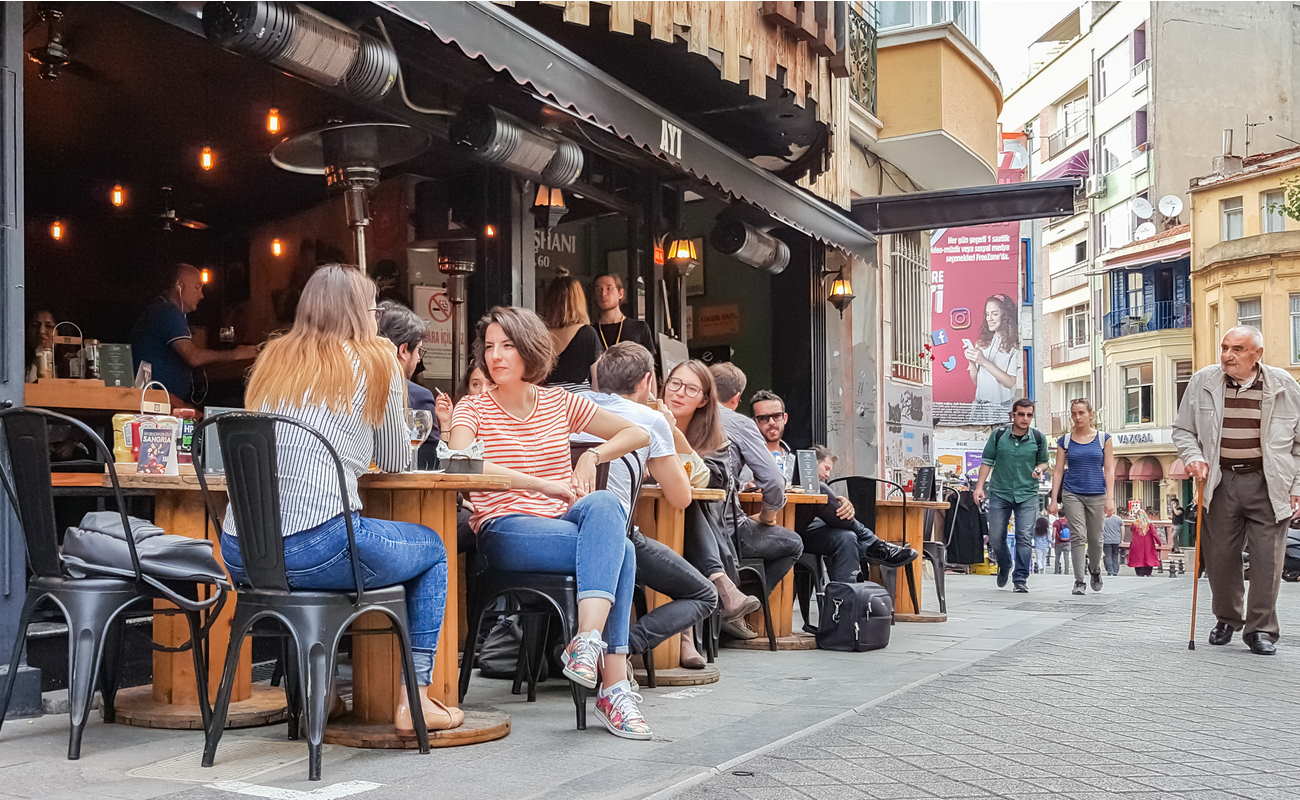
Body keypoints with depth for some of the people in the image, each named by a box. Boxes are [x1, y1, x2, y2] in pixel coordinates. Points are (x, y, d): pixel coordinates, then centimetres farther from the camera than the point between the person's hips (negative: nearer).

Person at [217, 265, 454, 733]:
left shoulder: (272, 359, 17)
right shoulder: (374, 361, 3)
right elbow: (396, 462, 12)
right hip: (316, 548, -6)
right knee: (431, 549, 21)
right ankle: (415, 698, 13)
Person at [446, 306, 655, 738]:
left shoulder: (559, 402, 14)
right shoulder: (473, 408, 4)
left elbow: (637, 433, 15)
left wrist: (591, 457, -4)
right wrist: (545, 485, -25)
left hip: (565, 521, 4)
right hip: (504, 530, -4)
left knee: (604, 503, -33)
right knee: (619, 549, -29)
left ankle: (587, 641, -40)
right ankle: (614, 687, -29)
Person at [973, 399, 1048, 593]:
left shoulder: (1038, 438, 0)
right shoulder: (998, 435, -2)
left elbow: (1044, 461, 13)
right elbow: (987, 461, 4)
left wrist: (1039, 469, -11)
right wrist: (980, 486, -2)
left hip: (1027, 494, -1)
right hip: (999, 492, 1)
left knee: (1024, 537, -7)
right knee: (995, 537, 5)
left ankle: (1021, 579, 0)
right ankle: (1004, 566, 32)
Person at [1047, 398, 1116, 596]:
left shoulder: (1103, 439, 5)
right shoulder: (1065, 441, 6)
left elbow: (1109, 470, 2)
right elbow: (1058, 471, 6)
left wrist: (1110, 498, -7)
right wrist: (1054, 499, 0)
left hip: (1096, 494, 0)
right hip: (1072, 494, 0)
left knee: (1095, 538, 8)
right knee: (1078, 536, -10)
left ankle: (1095, 570, 35)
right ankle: (1079, 581, -7)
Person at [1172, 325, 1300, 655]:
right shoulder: (1202, 382, 3)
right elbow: (1183, 430, 13)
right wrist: (1193, 456, -7)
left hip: (1268, 485, -1)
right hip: (1220, 483, 2)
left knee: (1267, 560, -4)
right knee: (1219, 556, 6)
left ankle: (1261, 629, 9)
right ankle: (1227, 619, 27)